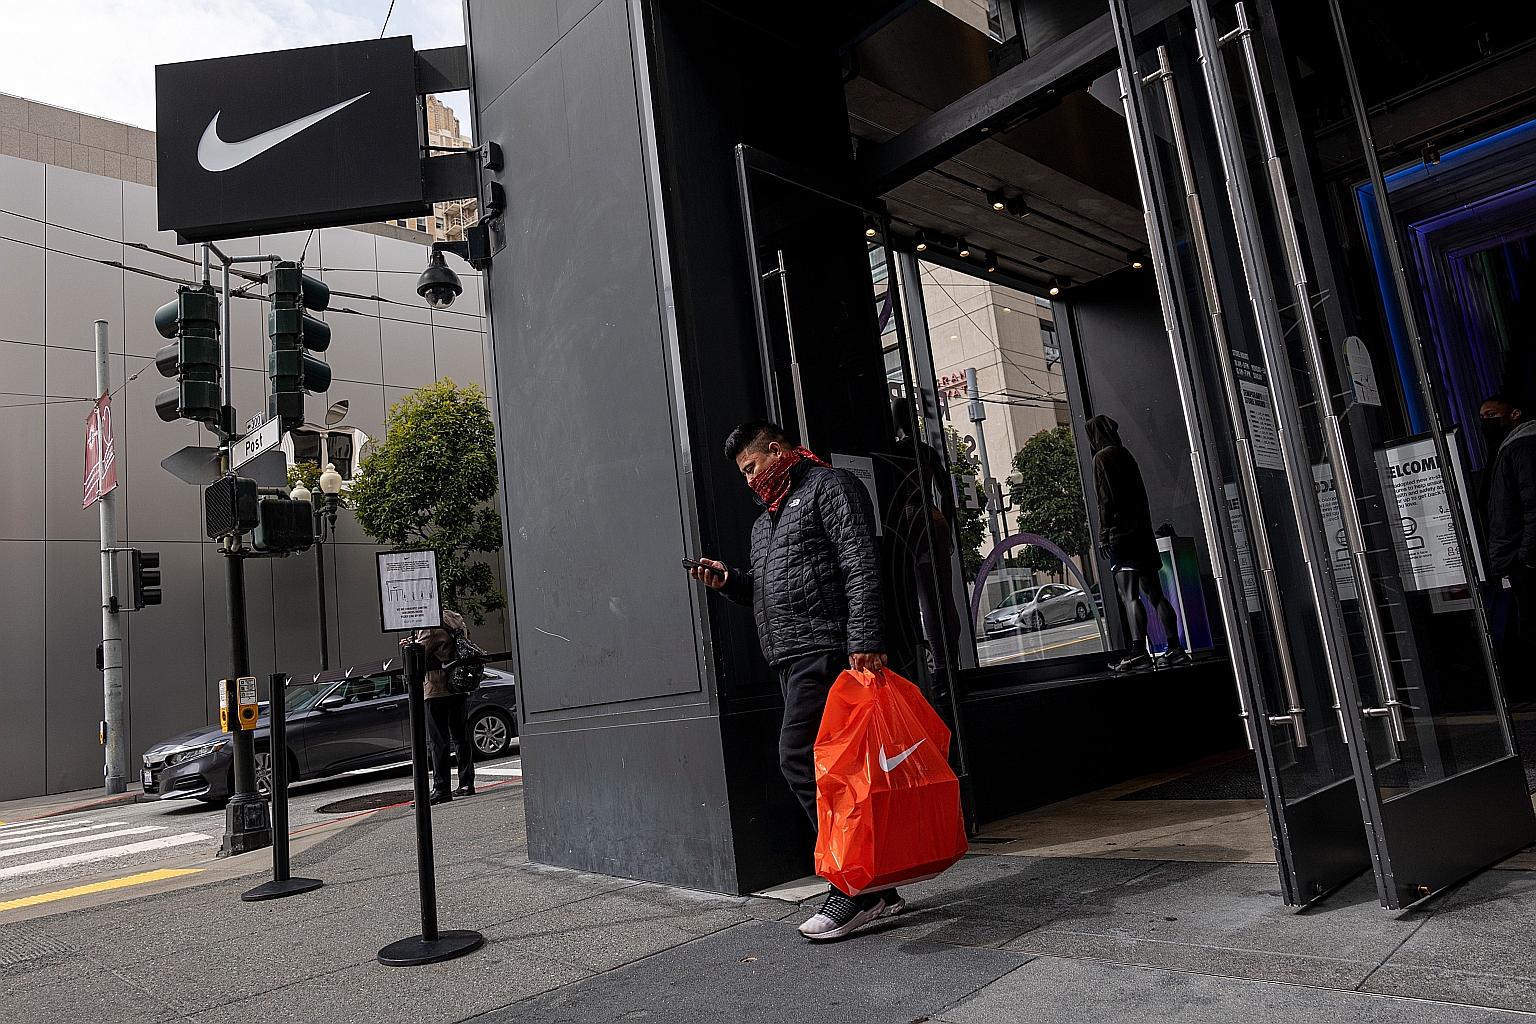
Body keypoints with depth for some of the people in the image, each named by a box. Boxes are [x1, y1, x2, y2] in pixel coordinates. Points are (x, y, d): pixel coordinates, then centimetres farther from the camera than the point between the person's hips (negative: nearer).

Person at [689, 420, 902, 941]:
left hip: (825, 649, -9)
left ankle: (854, 887, -6)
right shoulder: (766, 519, 26)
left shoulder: (829, 486, -1)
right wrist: (729, 581, 11)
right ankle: (878, 889, 14)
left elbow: (861, 566, -13)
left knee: (799, 757, -15)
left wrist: (865, 639, -23)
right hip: (791, 658, 9)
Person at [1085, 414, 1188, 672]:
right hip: (1142, 532, 8)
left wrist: (1103, 535, -11)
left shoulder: (1102, 457, -6)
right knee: (1155, 594, 10)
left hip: (1119, 535, -8)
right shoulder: (1125, 455, 18)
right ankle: (1175, 648, 10)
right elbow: (1141, 496, 20)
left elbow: (1106, 500, -13)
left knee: (1129, 596, -12)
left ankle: (1139, 653, -16)